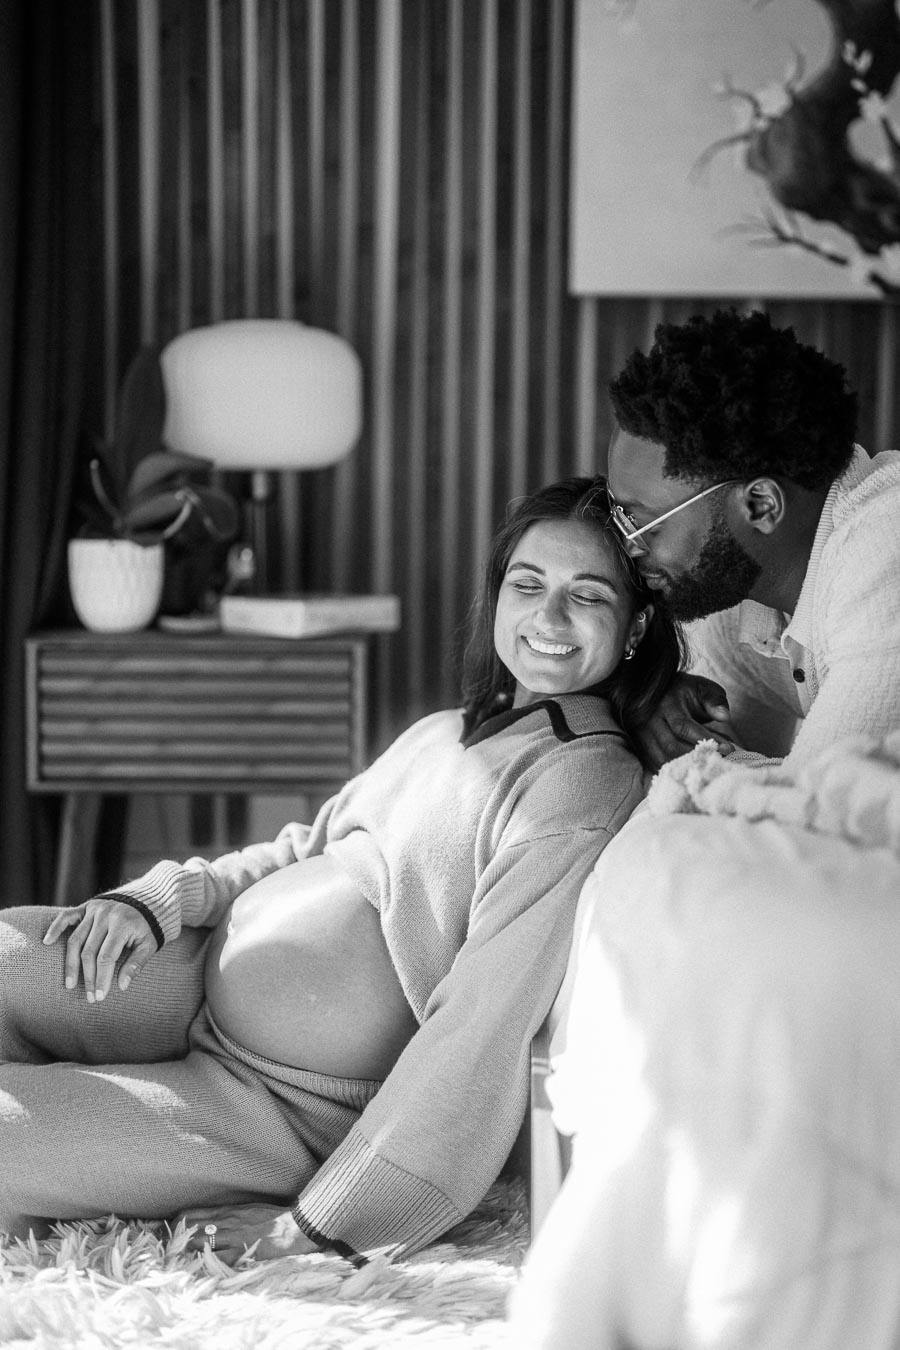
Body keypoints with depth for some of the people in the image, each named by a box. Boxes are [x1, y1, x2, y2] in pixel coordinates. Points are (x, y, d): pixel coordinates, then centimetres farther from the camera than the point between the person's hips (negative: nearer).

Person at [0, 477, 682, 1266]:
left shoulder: (589, 786, -17)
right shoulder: (448, 733, 10)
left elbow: (485, 1034, -22)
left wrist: (317, 1223, -21)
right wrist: (161, 899, -1)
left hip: (293, 1106, -8)